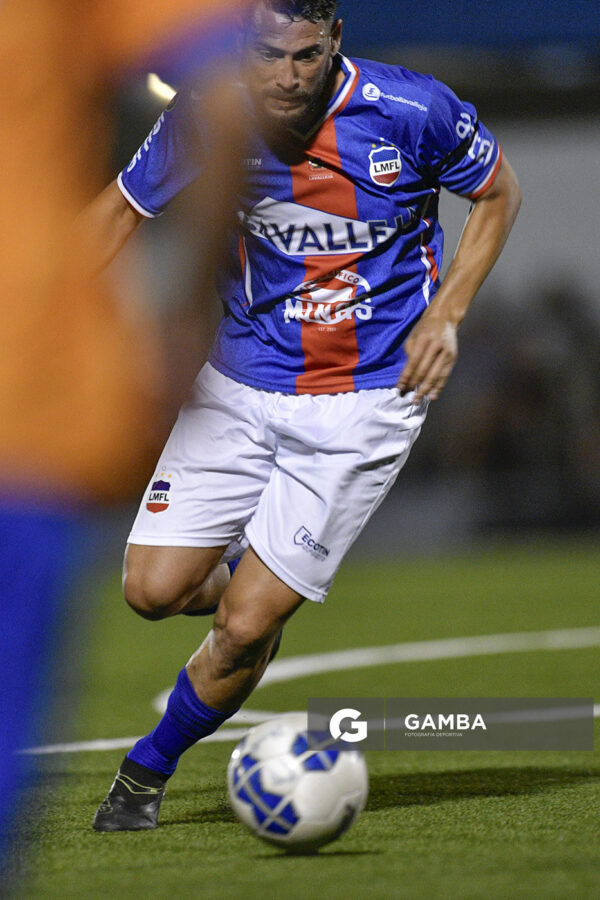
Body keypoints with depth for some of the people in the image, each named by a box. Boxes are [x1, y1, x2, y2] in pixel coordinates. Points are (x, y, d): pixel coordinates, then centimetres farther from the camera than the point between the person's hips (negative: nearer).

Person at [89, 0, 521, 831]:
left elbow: (499, 194, 2)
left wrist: (445, 315, -8)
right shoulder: (203, 116, -11)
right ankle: (253, 580, 30)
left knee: (245, 627, -8)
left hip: (367, 400, -3)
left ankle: (148, 771, 18)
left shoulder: (413, 111, -17)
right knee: (154, 589, -5)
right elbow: (123, 209, 6)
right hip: (243, 382, 3)